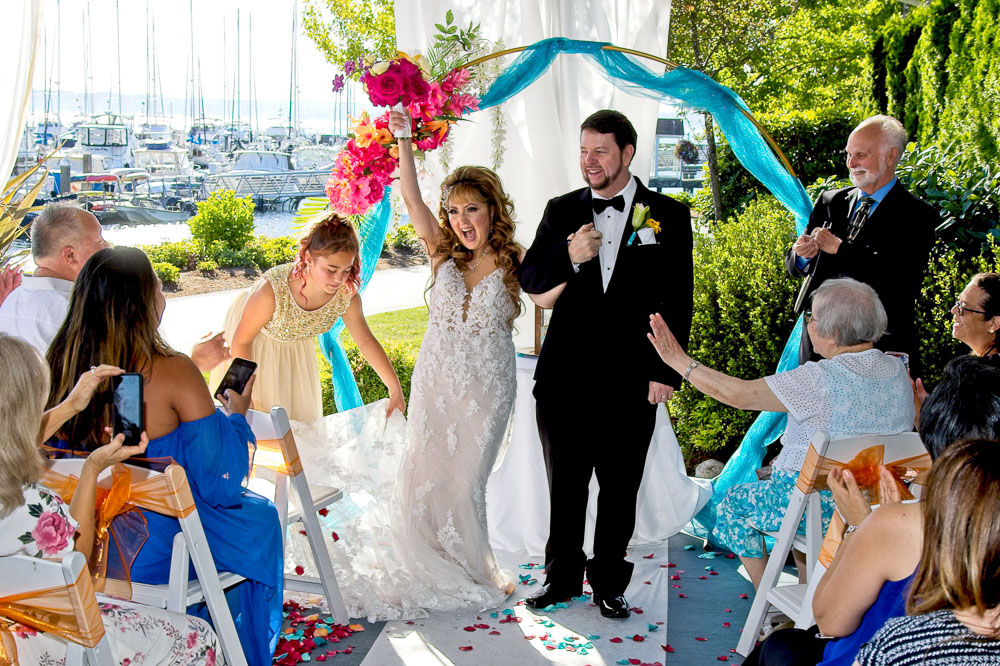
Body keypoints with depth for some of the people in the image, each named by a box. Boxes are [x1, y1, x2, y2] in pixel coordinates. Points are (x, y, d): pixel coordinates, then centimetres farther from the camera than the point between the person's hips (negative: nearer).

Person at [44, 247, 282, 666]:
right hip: (156, 554, -5)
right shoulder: (173, 372, -24)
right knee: (261, 519, 23)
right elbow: (221, 485, -20)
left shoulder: (57, 365, -10)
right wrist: (235, 415, -1)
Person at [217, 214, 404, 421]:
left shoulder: (346, 295, -28)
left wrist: (395, 388, -13)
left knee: (303, 414, 14)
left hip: (296, 349, 4)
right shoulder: (273, 290, -41)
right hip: (257, 345, -4)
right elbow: (241, 340, -26)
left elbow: (366, 341, -13)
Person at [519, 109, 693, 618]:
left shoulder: (668, 216, 0)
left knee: (619, 490, 10)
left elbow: (678, 301, -1)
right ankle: (562, 577, 29)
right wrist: (569, 257, -13)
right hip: (564, 376, 2)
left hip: (630, 380, -2)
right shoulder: (561, 211, 7)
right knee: (564, 486, 12)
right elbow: (529, 280, 6)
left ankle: (609, 581, 27)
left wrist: (666, 372, -6)